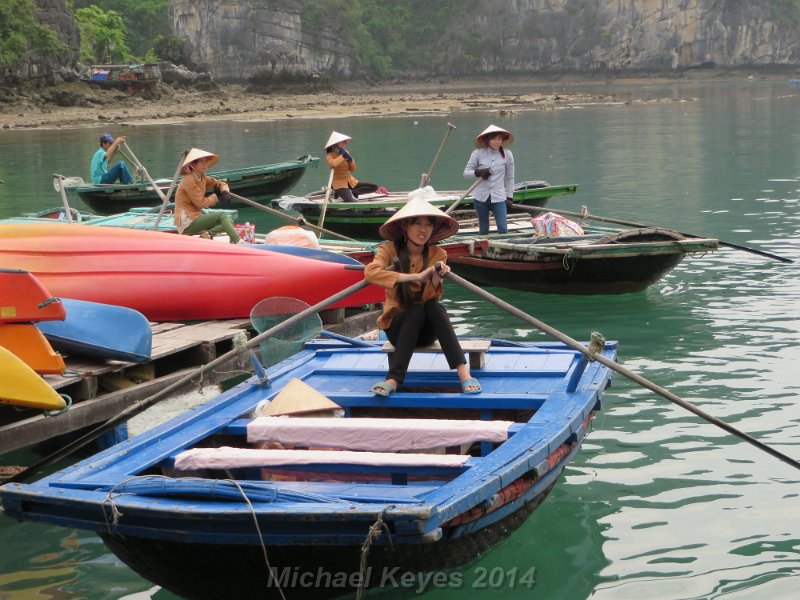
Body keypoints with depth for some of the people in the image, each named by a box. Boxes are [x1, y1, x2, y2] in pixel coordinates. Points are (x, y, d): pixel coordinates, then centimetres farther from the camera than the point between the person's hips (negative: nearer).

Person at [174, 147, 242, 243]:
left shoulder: (202, 177, 11)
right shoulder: (189, 180, -17)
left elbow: (220, 184, 16)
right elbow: (201, 203, -19)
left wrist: (225, 192, -8)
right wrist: (216, 196, -2)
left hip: (196, 216, 10)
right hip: (187, 222, -10)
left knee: (230, 222, 5)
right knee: (221, 216, -22)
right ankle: (237, 242, -36)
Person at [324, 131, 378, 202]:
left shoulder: (345, 152, 8)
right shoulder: (330, 155, -10)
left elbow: (353, 169, 10)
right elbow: (333, 164, -36)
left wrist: (350, 159, -8)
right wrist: (342, 155, -20)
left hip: (350, 181, 8)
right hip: (339, 183, -7)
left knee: (374, 187, -3)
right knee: (350, 201, -35)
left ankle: (351, 192, -6)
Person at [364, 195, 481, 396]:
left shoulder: (437, 254, -4)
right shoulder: (390, 249, -10)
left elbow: (430, 298, -14)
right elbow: (370, 272, -32)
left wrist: (436, 277, -35)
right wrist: (415, 277, -36)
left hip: (426, 329, 2)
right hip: (397, 325, -2)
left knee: (433, 306, -30)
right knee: (415, 310, -33)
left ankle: (463, 372, -39)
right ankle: (393, 379, -40)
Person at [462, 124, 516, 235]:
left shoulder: (507, 154, 0)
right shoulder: (478, 153, -3)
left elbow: (510, 177, 9)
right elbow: (466, 173, 0)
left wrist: (509, 197, 7)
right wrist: (478, 172, -20)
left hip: (499, 198, 0)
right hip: (481, 197, 0)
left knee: (503, 229, -9)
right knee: (483, 230, 10)